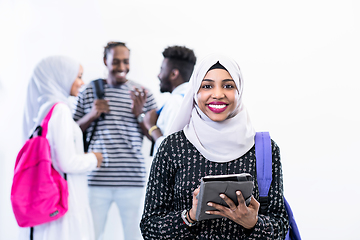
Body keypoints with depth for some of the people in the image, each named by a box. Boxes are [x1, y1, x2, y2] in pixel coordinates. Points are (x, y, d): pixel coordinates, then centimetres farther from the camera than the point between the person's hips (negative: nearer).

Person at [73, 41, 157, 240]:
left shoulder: (143, 94, 6)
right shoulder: (88, 93, 8)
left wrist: (140, 114, -9)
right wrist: (91, 116, -6)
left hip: (132, 179, 0)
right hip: (96, 179, 1)